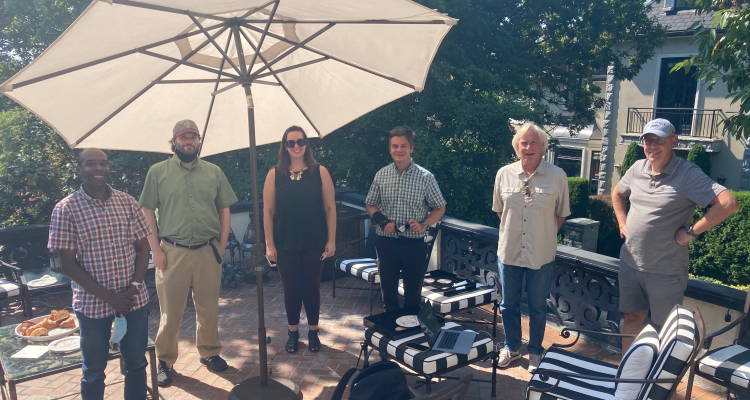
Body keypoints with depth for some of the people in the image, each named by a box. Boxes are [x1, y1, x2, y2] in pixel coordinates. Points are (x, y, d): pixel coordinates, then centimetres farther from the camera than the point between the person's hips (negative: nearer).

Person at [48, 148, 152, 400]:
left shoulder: (128, 203, 2)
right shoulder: (66, 209, -7)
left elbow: (143, 248, 5)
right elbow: (68, 264, -8)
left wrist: (135, 286, -10)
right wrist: (108, 296, -14)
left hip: (134, 299, 3)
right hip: (92, 303, -2)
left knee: (136, 363, 14)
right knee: (94, 370, 14)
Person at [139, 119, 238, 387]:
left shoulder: (214, 172, 8)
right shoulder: (158, 172, 2)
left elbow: (224, 209, 11)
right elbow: (147, 212, 1)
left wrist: (222, 244, 3)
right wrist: (156, 250, -5)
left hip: (208, 252, 2)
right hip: (172, 252, -2)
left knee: (208, 308, 13)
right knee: (170, 310, 6)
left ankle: (209, 352, 31)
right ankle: (165, 361, 23)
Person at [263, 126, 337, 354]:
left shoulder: (320, 172, -2)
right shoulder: (275, 174, 0)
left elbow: (330, 208, -1)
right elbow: (268, 211, 0)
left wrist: (331, 240, -4)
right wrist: (269, 244, -3)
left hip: (314, 243, 0)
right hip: (286, 244, 1)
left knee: (312, 287, 10)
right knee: (291, 288, 10)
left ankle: (313, 332, 27)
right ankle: (293, 332, 29)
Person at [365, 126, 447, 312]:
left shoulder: (425, 177, -7)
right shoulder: (381, 175, 0)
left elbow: (440, 208, 2)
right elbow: (370, 204, 10)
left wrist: (424, 224, -15)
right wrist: (381, 220, -9)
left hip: (414, 244, -2)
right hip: (386, 242, 2)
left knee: (413, 293, 11)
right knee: (388, 291, 15)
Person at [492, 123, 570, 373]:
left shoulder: (557, 176, -7)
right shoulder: (504, 174, -2)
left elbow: (561, 213, 3)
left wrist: (544, 234, 1)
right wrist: (511, 230, 5)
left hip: (541, 255, -2)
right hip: (509, 251, 2)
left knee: (537, 307, 14)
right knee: (508, 304, 15)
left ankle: (535, 352, 33)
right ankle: (512, 347, 36)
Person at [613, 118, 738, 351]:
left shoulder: (687, 174, -14)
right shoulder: (637, 168, 4)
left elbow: (728, 204, -22)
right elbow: (617, 194, 23)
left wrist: (691, 231, -18)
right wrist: (622, 222, 10)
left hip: (666, 270, -5)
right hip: (630, 262, 5)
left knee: (666, 328, 9)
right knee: (632, 318, 16)